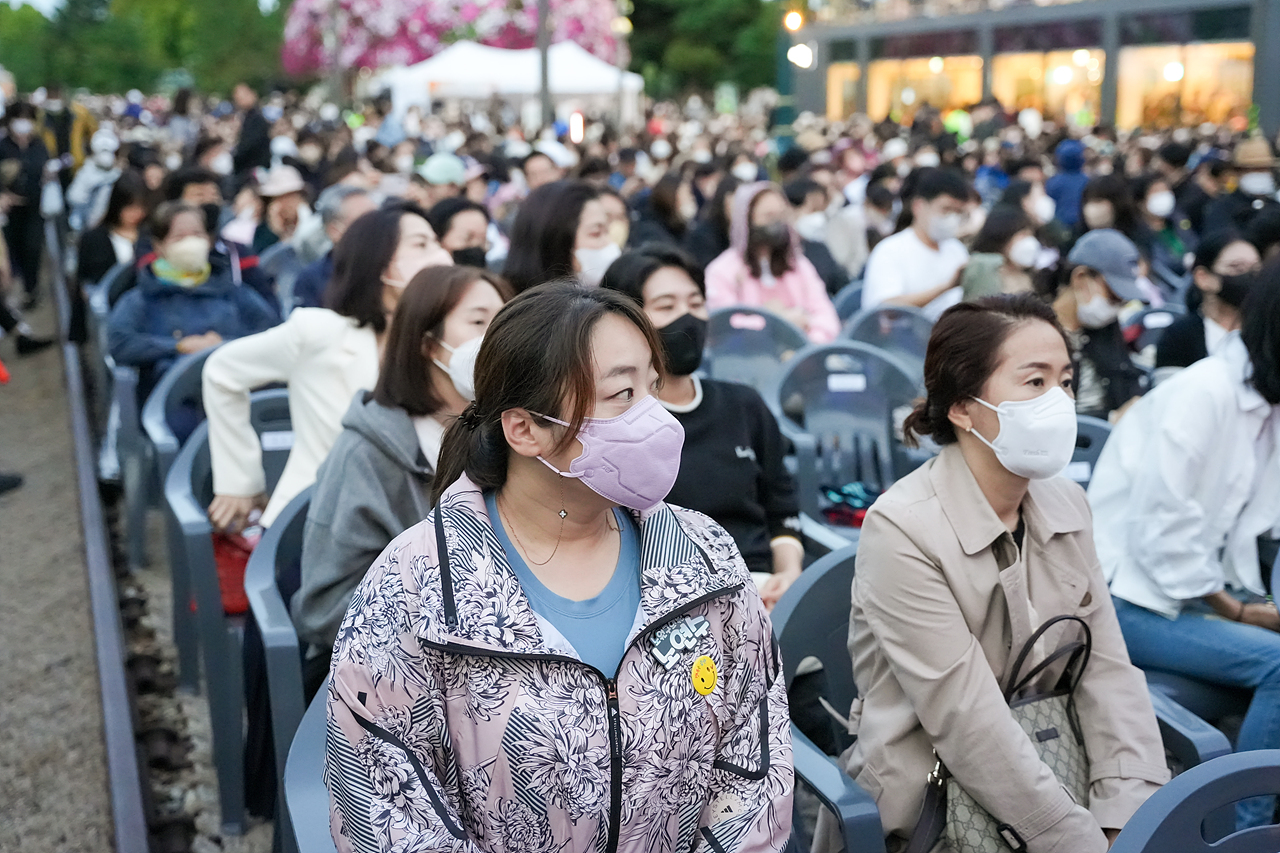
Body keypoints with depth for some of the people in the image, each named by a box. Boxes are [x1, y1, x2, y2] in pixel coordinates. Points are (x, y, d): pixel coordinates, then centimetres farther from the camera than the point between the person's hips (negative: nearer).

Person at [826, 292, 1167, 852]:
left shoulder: (1067, 506, 3)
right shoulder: (900, 530, -17)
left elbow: (1107, 670, -1)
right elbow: (967, 721, -19)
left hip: (1052, 778, 5)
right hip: (929, 806, -5)